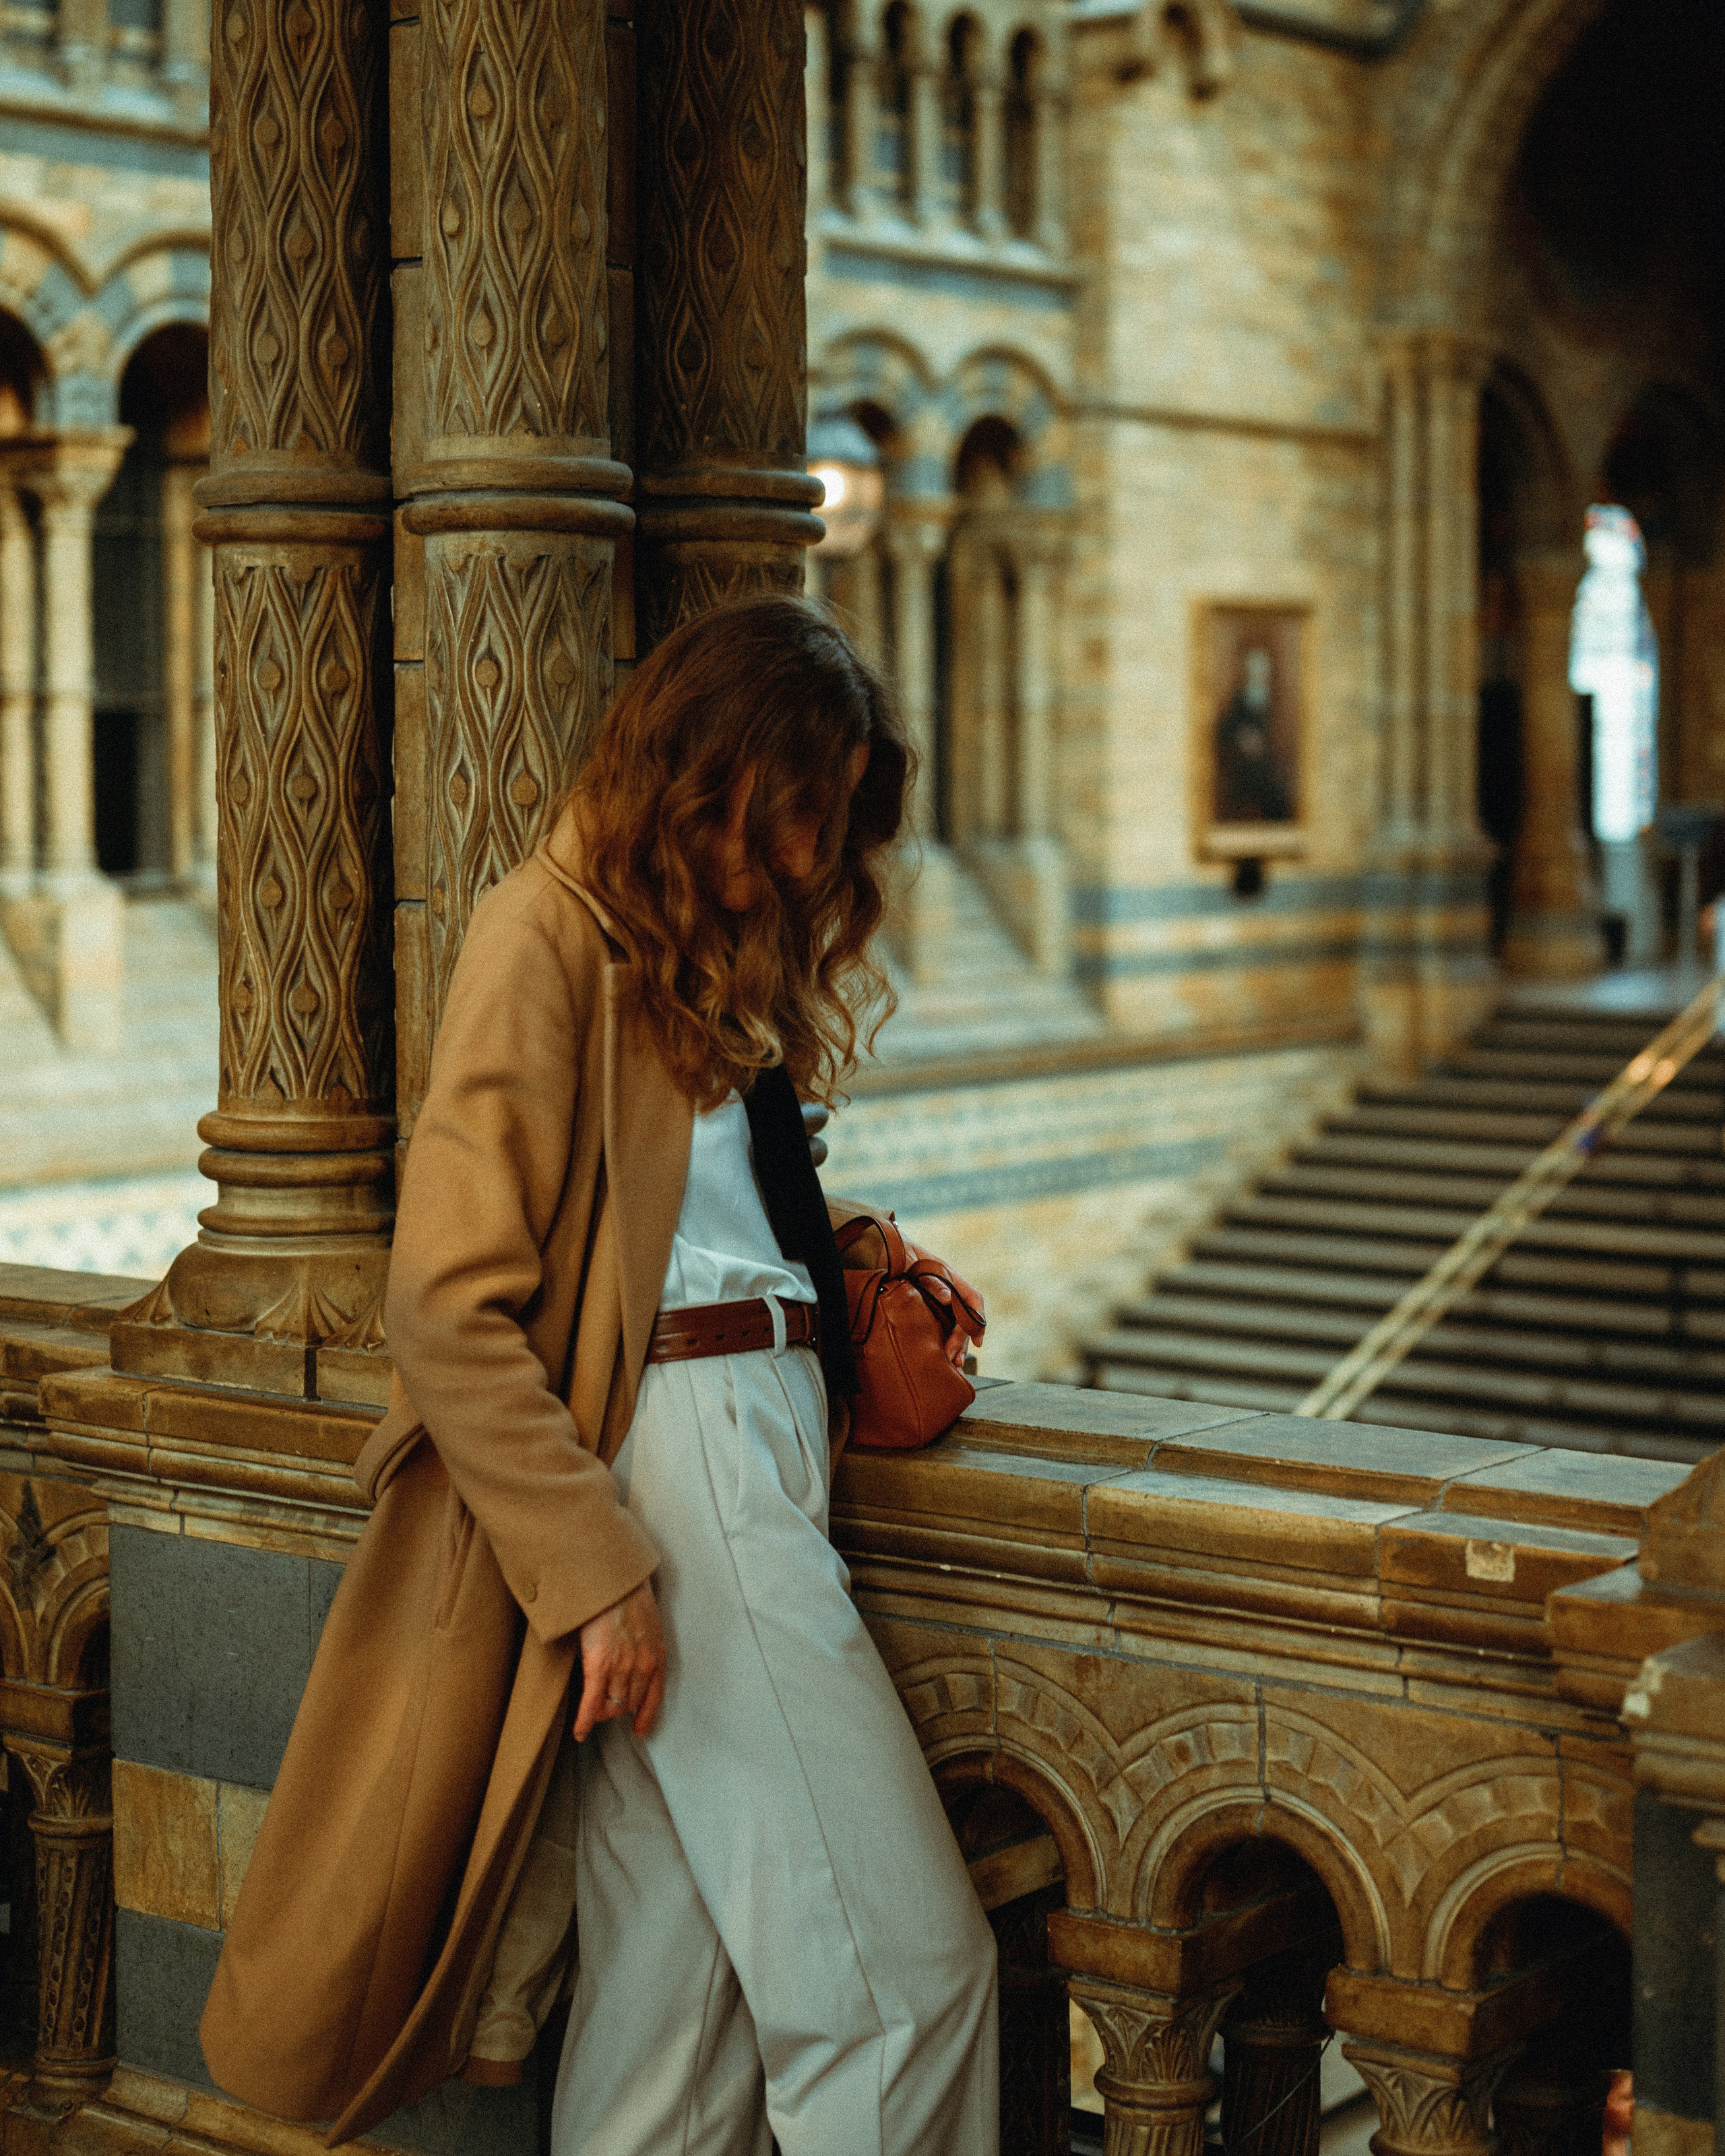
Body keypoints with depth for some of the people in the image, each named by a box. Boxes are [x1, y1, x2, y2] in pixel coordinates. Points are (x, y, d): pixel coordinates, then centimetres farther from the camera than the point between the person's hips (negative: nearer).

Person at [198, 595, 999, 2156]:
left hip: (765, 1432, 9)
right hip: (673, 1464, -9)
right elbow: (450, 1305, -14)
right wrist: (592, 1567, -17)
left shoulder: (710, 945, 19)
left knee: (685, 1971, 10)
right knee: (901, 1967, -6)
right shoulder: (548, 934, -9)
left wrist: (868, 1264, 14)